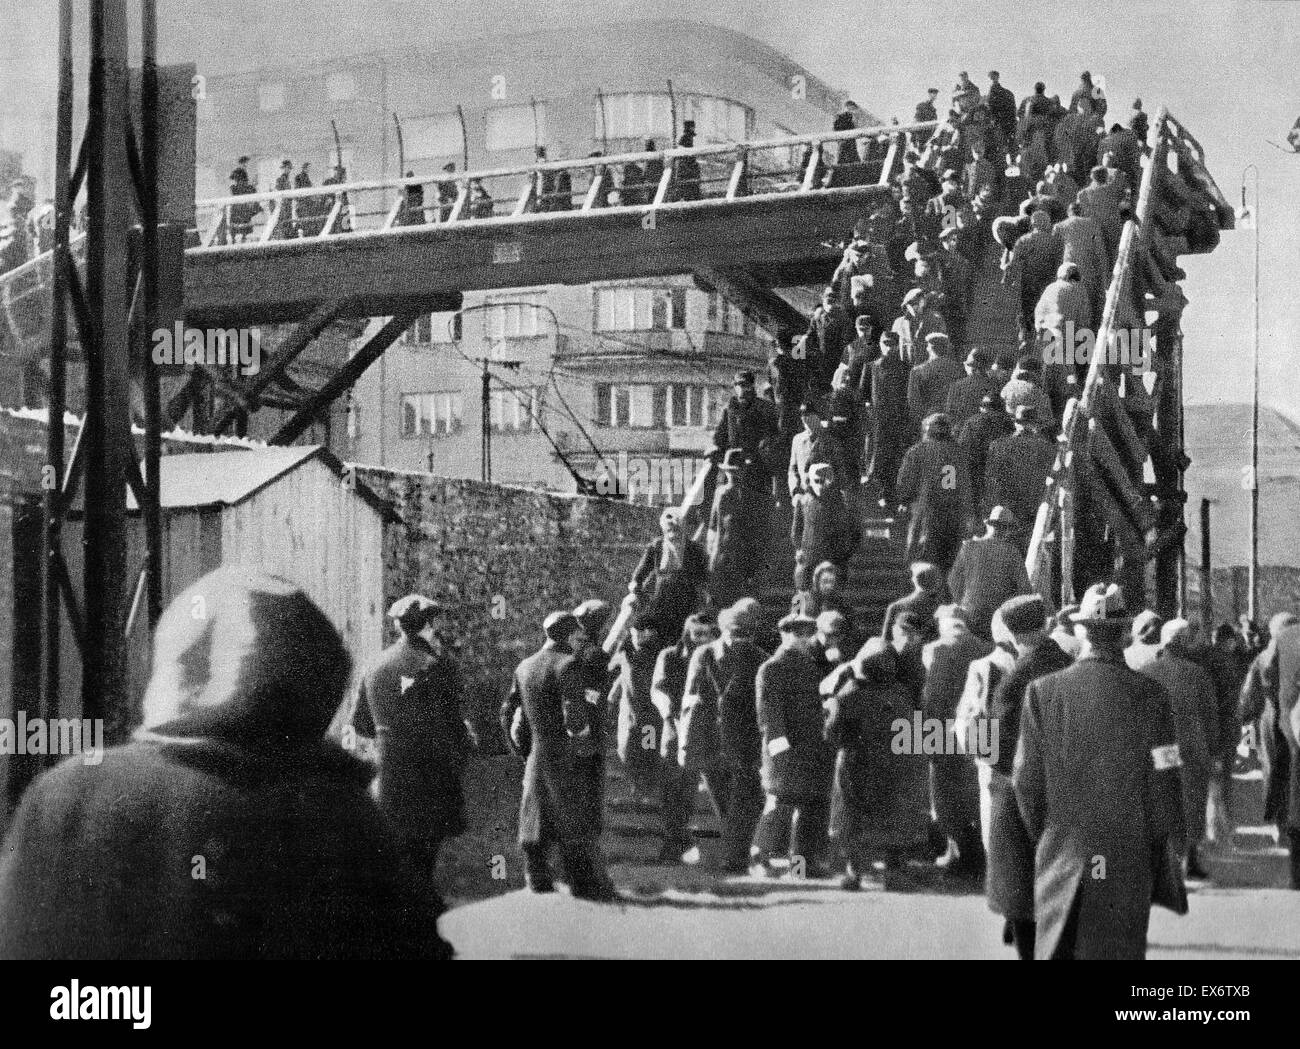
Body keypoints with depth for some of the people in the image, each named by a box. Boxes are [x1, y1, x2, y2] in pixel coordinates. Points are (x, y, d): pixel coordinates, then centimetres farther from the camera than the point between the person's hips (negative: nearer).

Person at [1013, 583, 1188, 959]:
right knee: (1116, 949, 5)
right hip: (1128, 865, -1)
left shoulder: (1043, 692, -5)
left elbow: (1026, 781, -2)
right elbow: (1164, 789, -7)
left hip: (1060, 859, 1)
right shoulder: (1150, 696, -9)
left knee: (1055, 947, 10)